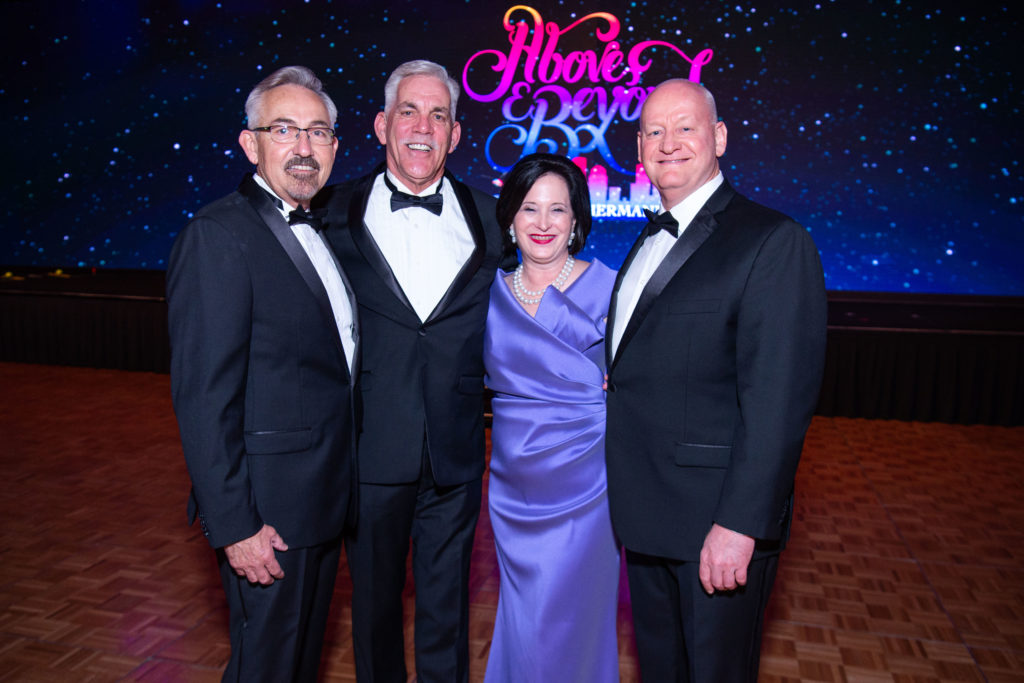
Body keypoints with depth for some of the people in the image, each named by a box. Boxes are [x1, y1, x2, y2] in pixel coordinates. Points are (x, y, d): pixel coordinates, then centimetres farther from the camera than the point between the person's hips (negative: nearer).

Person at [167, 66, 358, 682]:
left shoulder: (318, 232, 10)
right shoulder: (218, 236, -18)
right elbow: (203, 396, -21)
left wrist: (340, 484, 12)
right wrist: (235, 525, -20)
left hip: (325, 494, 8)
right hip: (270, 509, -8)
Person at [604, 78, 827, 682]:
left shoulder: (774, 242, -15)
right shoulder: (650, 242, 12)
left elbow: (778, 400, -21)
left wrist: (740, 524, -23)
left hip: (718, 520, -7)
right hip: (645, 517, 8)